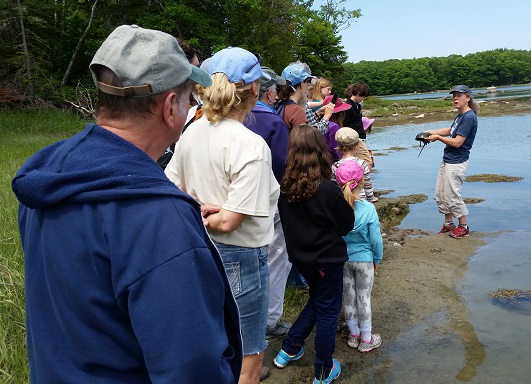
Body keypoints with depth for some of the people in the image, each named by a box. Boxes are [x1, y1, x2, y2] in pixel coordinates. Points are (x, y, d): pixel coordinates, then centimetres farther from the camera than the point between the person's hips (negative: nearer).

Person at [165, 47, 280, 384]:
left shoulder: (192, 132, -1)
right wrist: (204, 219, -6)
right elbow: (229, 221, -23)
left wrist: (194, 210, -7)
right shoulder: (251, 145, -23)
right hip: (240, 256, -8)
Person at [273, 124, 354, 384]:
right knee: (327, 312, 12)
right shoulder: (328, 189, -24)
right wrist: (347, 200, 3)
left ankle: (289, 350, 33)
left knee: (317, 300, 28)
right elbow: (346, 224, -10)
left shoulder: (284, 187, -10)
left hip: (300, 256, 5)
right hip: (327, 258, -5)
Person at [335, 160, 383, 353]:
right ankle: (366, 340, 24)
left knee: (349, 297, 16)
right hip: (364, 260, -2)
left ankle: (353, 335, 32)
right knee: (364, 298, 10)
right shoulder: (368, 209, -21)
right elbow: (376, 239, -12)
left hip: (342, 259, 2)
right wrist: (377, 259, 5)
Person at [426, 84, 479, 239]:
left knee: (452, 197, -2)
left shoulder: (469, 117, -19)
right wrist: (431, 132, 16)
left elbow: (457, 142, -22)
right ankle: (448, 224, 29)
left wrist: (438, 137, -11)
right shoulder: (461, 116, 12)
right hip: (447, 161, 10)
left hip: (456, 164, -10)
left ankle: (463, 227, 14)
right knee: (440, 194, 15)